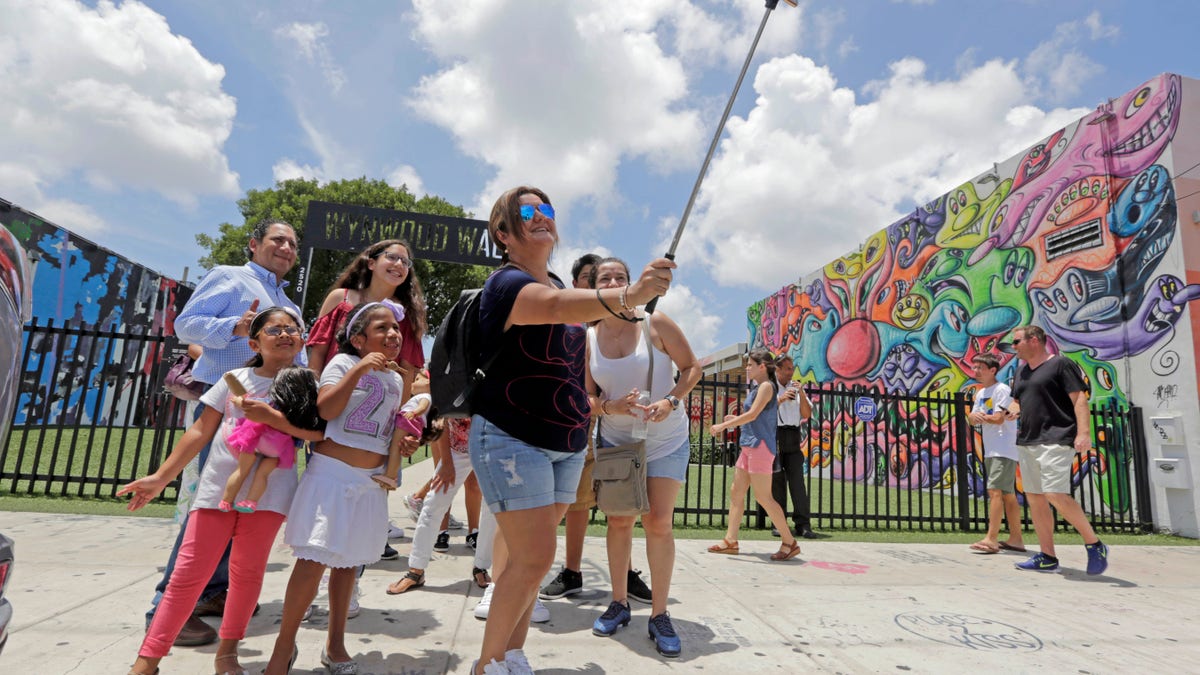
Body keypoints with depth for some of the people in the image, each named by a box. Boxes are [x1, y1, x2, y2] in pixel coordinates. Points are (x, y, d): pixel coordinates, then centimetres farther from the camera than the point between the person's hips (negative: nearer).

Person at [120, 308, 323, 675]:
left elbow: (317, 432, -12)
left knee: (248, 571, 9)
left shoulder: (305, 385, 0)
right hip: (218, 485, 1)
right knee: (189, 572, 4)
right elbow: (200, 431, 8)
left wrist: (269, 416, -21)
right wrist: (161, 477, 5)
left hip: (268, 490, -1)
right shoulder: (234, 378, 6)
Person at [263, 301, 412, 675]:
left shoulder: (396, 381, 11)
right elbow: (325, 409, -22)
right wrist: (359, 369, -26)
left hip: (371, 482, 6)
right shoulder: (344, 362, -7)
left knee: (347, 562, 15)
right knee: (313, 561, -7)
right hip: (332, 474, -5)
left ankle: (335, 643, 29)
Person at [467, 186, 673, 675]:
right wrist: (628, 295, -57)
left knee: (531, 555, 13)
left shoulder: (557, 282, 11)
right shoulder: (507, 283, -16)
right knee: (535, 555, -8)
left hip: (565, 443, 8)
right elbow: (557, 306, -40)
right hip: (512, 439, -8)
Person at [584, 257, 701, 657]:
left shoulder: (655, 323, -13)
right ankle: (619, 604, 25)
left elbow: (692, 367, -7)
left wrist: (671, 401, -23)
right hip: (616, 441, 3)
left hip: (666, 440, -2)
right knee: (619, 521, 8)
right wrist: (610, 406, -22)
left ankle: (659, 616, 10)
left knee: (659, 523, -4)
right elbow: (587, 398, -1)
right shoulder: (588, 338, -5)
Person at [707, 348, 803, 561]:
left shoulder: (766, 386, -10)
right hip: (749, 446, 10)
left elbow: (753, 414, -18)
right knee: (736, 492, 8)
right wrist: (735, 420, 10)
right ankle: (730, 541, 13)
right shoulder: (757, 388, 17)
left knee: (763, 497, -7)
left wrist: (723, 425, -15)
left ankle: (790, 543, 4)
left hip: (760, 446, -10)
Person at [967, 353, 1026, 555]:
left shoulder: (1002, 390, -10)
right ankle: (1016, 538, 17)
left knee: (995, 490, -15)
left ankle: (991, 539, -17)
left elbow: (999, 418, -19)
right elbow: (972, 418, 9)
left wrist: (982, 417, -4)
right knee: (1007, 493, 11)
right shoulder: (980, 393, 16)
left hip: (1004, 450, -9)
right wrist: (974, 416, -13)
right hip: (990, 451, 9)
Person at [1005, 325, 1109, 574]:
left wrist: (1084, 432, -21)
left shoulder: (1060, 364, -3)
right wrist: (1014, 410, 6)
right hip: (1026, 442, 8)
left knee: (1056, 494, -17)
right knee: (1034, 498, 6)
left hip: (1055, 440, -8)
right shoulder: (1021, 371, 19)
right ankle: (1047, 557, 12)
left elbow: (1080, 399, -11)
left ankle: (1095, 544, 4)